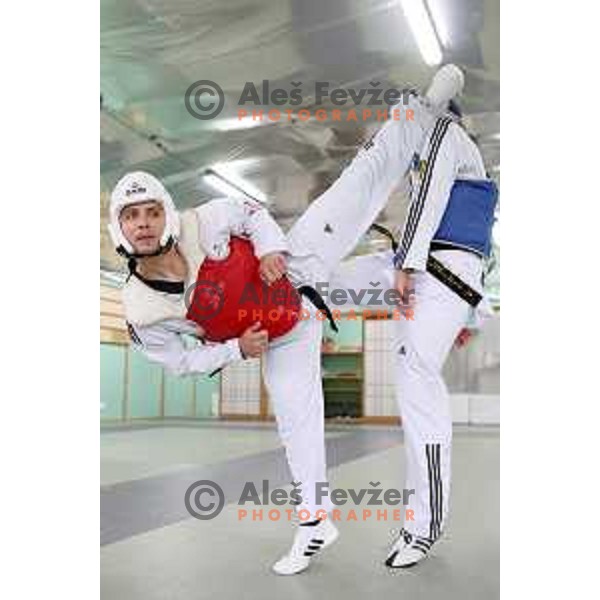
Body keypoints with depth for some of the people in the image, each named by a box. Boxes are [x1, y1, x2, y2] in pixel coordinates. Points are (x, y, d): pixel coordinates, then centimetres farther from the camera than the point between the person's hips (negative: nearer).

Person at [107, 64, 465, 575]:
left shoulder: (201, 223, -23)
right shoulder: (141, 312, -19)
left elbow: (250, 210, -4)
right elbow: (181, 361, -5)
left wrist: (270, 245, -22)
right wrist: (236, 349, -17)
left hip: (298, 260, 0)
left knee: (364, 178, -6)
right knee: (295, 416, 3)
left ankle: (427, 107, 11)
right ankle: (315, 520, 22)